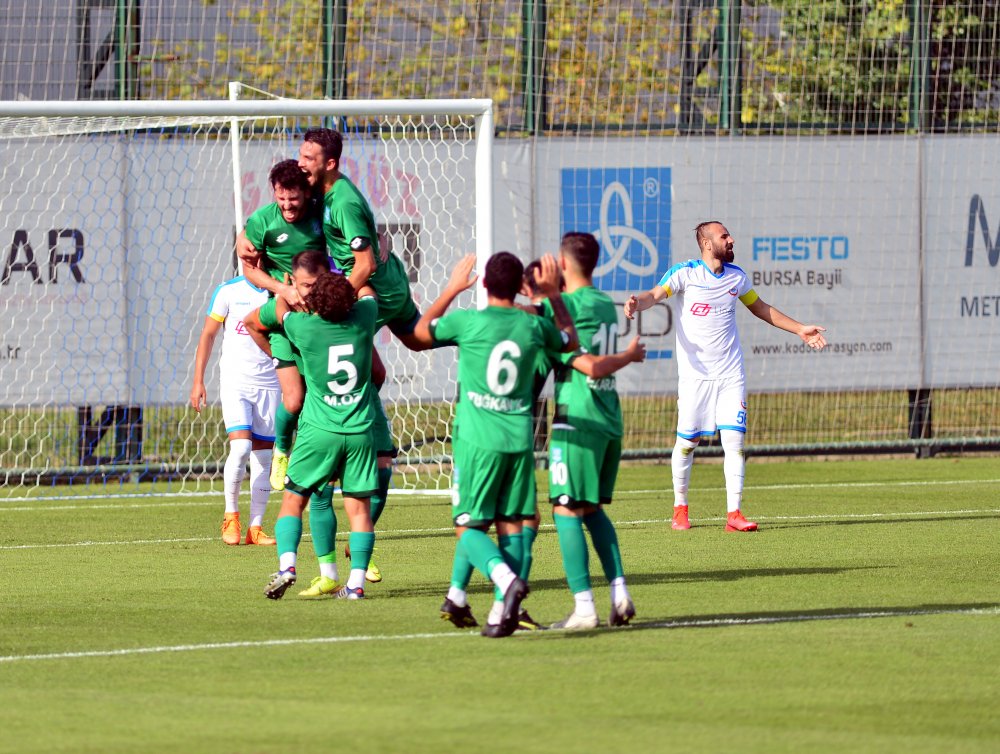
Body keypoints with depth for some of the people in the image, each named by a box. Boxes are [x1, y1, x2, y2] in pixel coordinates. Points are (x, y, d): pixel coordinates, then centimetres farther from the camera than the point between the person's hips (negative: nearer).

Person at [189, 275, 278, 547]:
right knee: (241, 446, -18)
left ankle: (255, 528, 9)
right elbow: (208, 334, 3)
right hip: (235, 382, -3)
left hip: (268, 384, 3)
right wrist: (198, 380, 0)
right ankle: (231, 515, 2)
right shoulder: (229, 291, -2)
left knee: (263, 456, 2)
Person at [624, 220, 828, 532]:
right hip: (695, 374, -3)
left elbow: (760, 308, 25)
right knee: (687, 440, 1)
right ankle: (680, 508, 18)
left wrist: (799, 329, 27)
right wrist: (637, 303, -43)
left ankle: (734, 513, -7)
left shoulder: (736, 277, 9)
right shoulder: (685, 273, -5)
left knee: (734, 439, -6)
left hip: (730, 375, 3)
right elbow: (656, 294, -20)